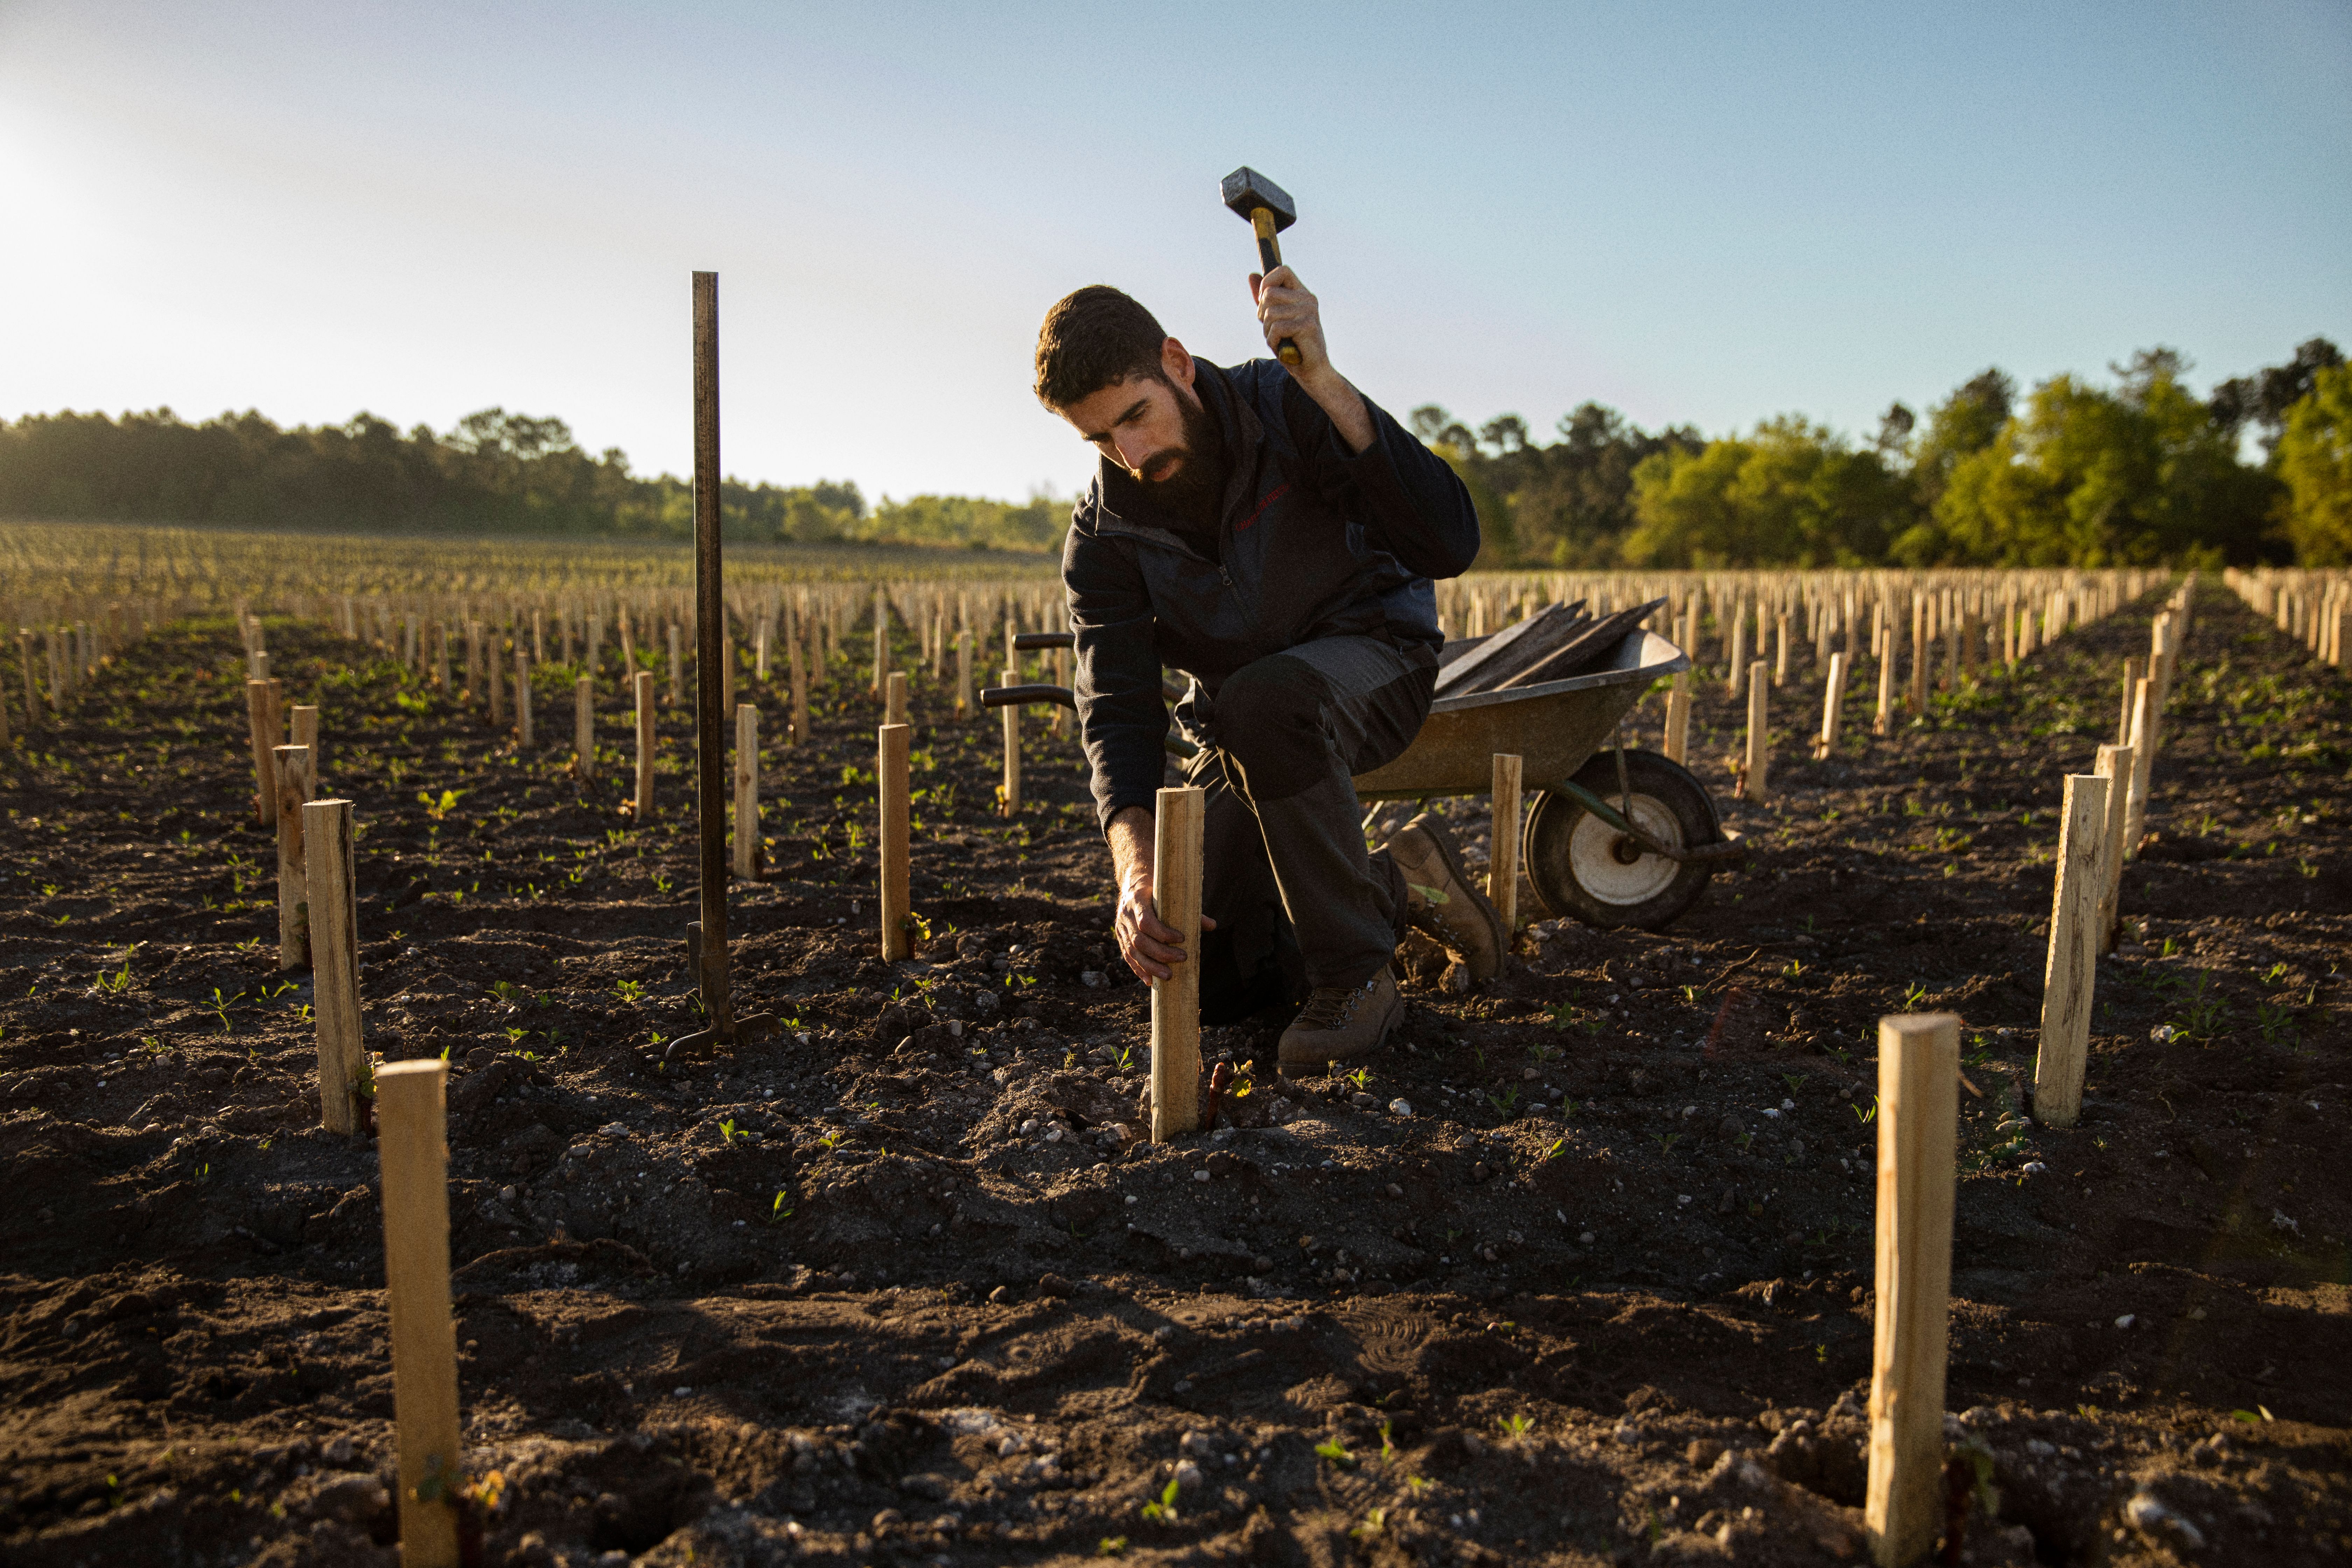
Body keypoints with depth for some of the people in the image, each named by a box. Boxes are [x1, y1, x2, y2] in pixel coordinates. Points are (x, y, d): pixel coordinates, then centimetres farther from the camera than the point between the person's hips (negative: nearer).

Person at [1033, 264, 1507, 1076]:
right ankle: (1393, 883, 16)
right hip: (1236, 725, 4)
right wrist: (1136, 868, -41)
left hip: (1371, 658, -4)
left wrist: (1322, 381, -45)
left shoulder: (1289, 407, -23)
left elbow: (1447, 544, -36)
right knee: (1204, 983, -3)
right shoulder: (1103, 534, -14)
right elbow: (1118, 712, -23)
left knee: (1263, 701, -41)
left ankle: (1354, 974, -23)